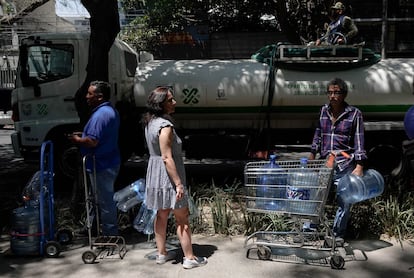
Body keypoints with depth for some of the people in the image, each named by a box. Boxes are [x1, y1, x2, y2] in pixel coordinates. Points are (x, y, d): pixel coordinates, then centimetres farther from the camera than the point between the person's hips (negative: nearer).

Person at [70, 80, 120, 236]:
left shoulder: (100, 114, -22)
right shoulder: (111, 111, 12)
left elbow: (92, 141, -28)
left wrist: (77, 140, -9)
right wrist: (83, 135, 14)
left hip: (101, 166, -11)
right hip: (110, 163, 11)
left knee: (105, 201, 1)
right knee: (108, 199, 20)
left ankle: (109, 233, 12)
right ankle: (111, 232, 31)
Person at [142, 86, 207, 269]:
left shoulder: (150, 122, 7)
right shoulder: (165, 126, -22)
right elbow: (167, 158, -25)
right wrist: (179, 184, -22)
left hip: (154, 173, 9)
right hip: (168, 176, -9)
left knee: (161, 215, 18)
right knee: (182, 219, 2)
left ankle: (161, 254, 29)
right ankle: (189, 259, 11)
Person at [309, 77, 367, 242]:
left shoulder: (354, 114, -4)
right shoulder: (323, 110, 7)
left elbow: (359, 142, -5)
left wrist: (359, 167, -11)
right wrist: (312, 155, 16)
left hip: (345, 165, -3)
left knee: (344, 201, -1)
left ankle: (338, 234, 16)